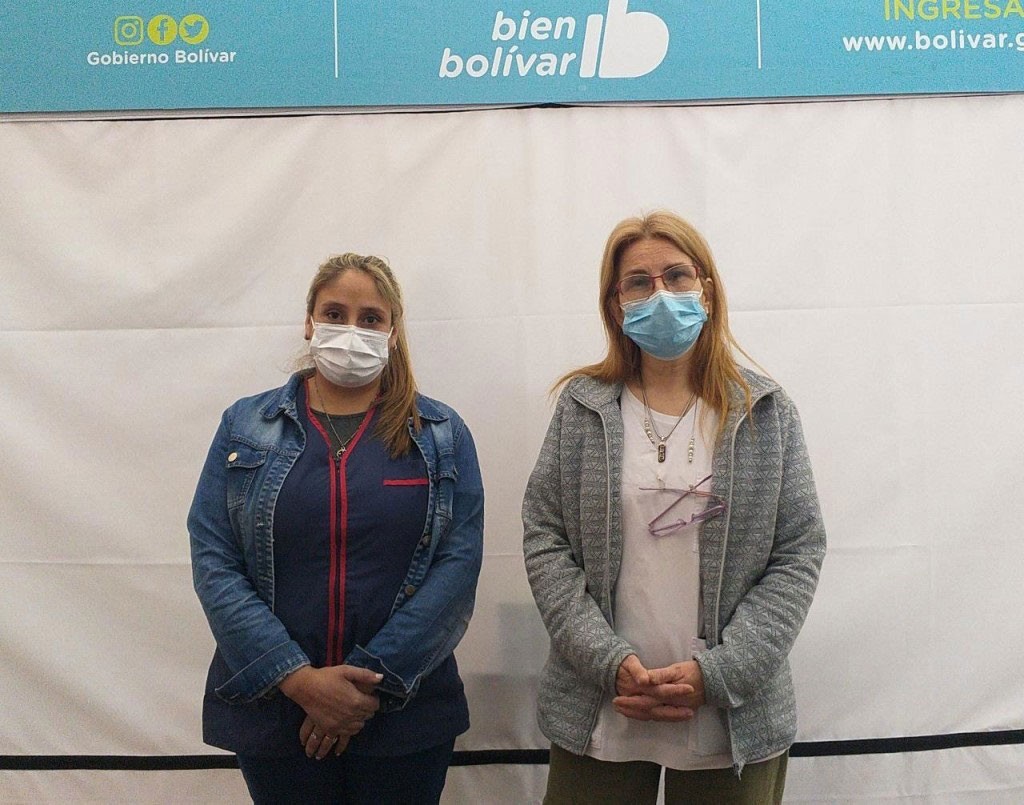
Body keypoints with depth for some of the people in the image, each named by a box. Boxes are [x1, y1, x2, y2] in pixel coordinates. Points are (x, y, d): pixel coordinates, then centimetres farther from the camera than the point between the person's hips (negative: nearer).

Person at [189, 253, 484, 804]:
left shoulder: (442, 435, 0)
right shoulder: (245, 426, 2)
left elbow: (458, 563, -7)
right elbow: (213, 561, -5)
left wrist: (370, 680, -14)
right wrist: (298, 678, -14)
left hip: (406, 713, 0)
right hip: (272, 710, 0)